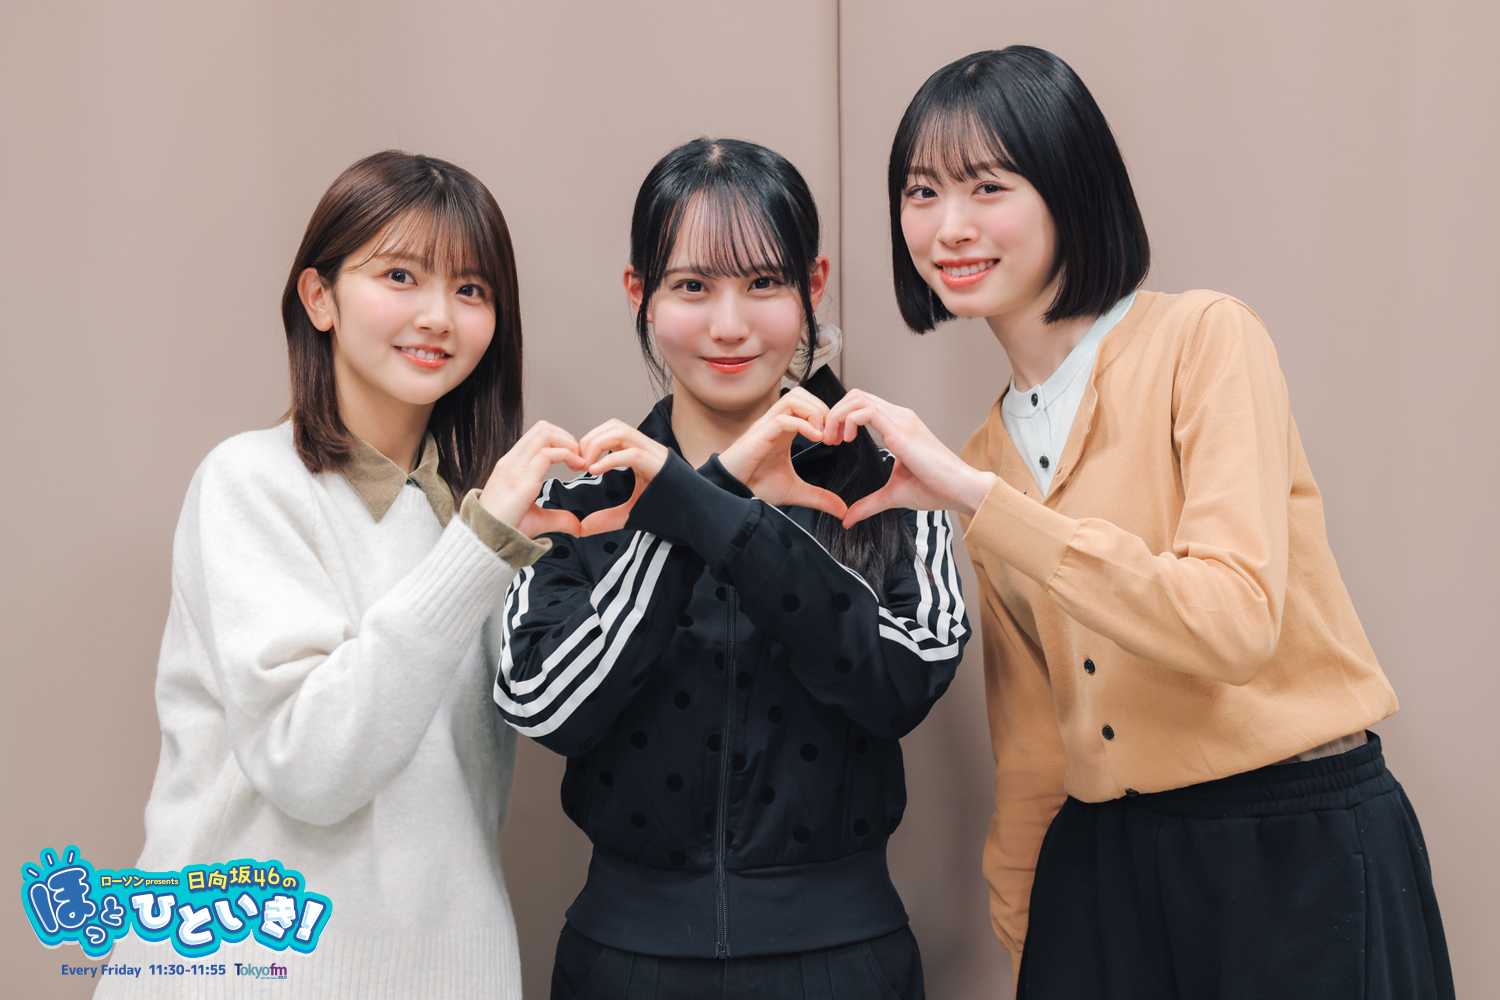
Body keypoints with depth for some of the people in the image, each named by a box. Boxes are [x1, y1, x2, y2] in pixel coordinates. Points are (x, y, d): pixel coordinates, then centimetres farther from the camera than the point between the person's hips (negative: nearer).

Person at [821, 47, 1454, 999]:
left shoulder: (1204, 339, -10)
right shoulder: (992, 445, 8)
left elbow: (1235, 620, -24)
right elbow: (1033, 741, 13)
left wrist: (976, 494, -24)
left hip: (1299, 853, -5)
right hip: (1105, 868, 5)